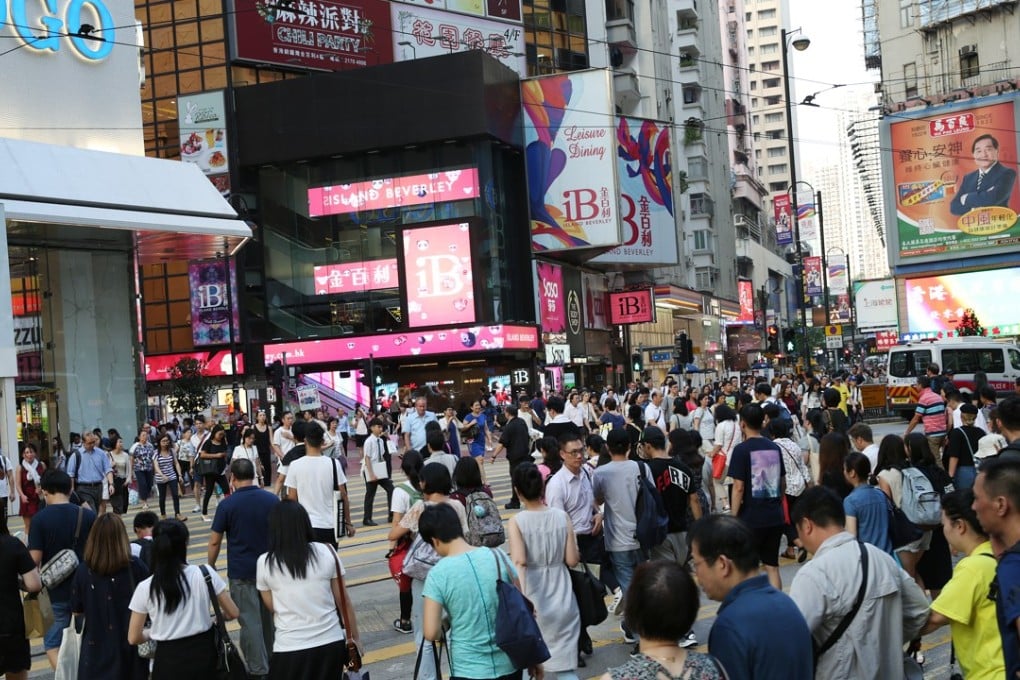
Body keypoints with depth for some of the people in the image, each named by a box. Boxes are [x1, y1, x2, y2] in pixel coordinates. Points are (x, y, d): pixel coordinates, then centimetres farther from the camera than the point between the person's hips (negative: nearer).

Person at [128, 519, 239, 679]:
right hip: (203, 655, 1)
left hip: (169, 661, -1)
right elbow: (233, 613, -1)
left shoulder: (145, 588, -10)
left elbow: (134, 638, -1)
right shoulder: (205, 574, -10)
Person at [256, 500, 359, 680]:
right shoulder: (327, 552, -3)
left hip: (290, 649, -2)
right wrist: (354, 637, 14)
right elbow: (343, 601, 4)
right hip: (331, 643, 2)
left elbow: (271, 607, 7)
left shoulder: (265, 563, -5)